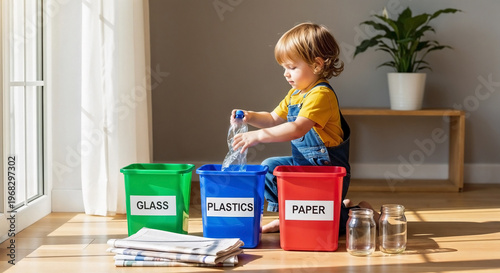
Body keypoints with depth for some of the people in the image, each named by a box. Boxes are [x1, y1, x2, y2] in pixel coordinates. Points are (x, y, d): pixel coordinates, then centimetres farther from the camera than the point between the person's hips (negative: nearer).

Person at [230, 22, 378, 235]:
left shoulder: (321, 95, -22)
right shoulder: (295, 93, 10)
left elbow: (297, 129, -34)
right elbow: (273, 119, 17)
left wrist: (258, 135, -37)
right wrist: (250, 117, -4)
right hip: (304, 164, 10)